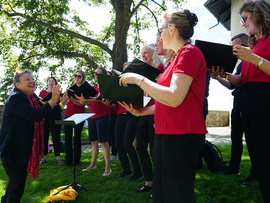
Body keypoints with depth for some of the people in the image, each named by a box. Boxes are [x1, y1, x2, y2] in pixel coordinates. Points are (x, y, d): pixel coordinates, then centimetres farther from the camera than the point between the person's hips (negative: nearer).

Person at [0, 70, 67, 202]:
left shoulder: (32, 97, 7)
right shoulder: (14, 99, -23)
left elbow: (44, 112, 17)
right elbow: (35, 115, -34)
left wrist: (61, 104, 11)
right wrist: (53, 100, -37)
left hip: (25, 149, 9)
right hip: (13, 150, -9)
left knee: (16, 181, 25)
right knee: (17, 184, 0)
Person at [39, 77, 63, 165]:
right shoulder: (42, 92, 13)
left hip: (55, 115, -1)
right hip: (44, 115, 1)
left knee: (56, 136, -1)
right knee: (44, 136, 1)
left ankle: (58, 157, 7)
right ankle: (44, 157, 10)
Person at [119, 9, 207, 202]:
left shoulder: (189, 52, -11)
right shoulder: (178, 56, 18)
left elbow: (174, 98, -23)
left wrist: (139, 79, -15)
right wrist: (140, 112, 11)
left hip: (182, 135, -10)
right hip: (166, 134, 10)